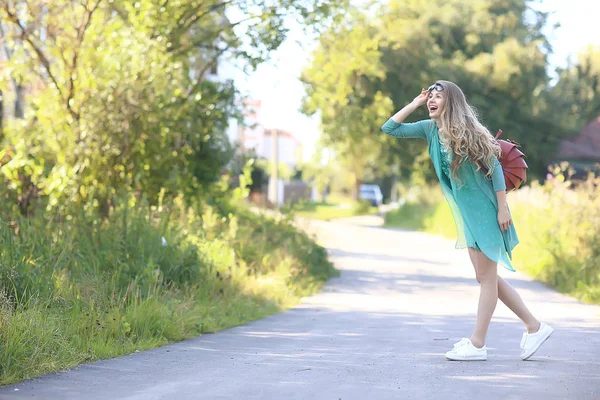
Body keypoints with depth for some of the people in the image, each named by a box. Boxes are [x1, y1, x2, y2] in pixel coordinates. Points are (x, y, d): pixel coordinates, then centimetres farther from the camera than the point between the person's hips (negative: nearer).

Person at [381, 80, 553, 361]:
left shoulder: (467, 131, -15)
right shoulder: (430, 129, 4)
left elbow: (495, 168, -13)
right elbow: (390, 129, 7)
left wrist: (502, 209, -16)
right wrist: (415, 103, 0)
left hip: (484, 211, -8)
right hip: (465, 212, 8)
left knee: (486, 277, -1)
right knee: (487, 277, 11)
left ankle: (477, 344, 2)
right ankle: (534, 327, 19)